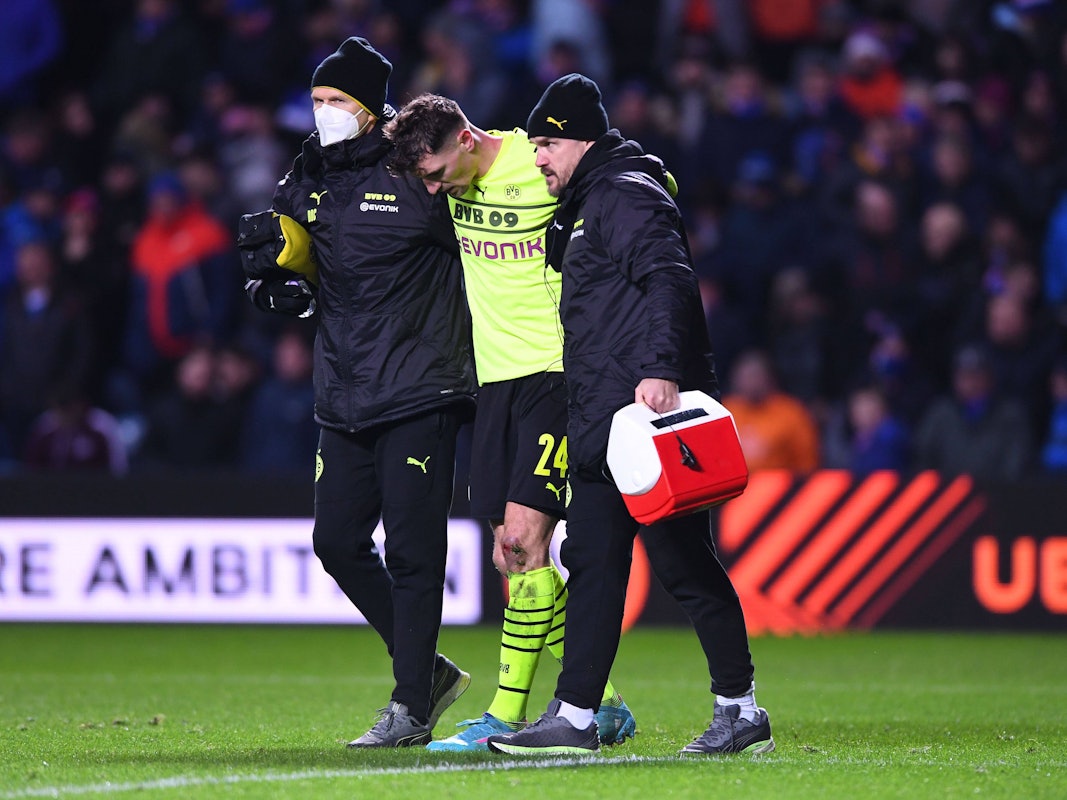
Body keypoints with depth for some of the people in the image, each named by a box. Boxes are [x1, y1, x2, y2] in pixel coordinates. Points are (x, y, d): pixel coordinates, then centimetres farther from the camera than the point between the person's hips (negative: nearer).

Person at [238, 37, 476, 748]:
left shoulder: (418, 175, -8)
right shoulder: (304, 187, 11)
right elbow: (281, 292, 20)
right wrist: (278, 283, -3)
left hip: (420, 394, -7)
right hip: (343, 398, 7)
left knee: (412, 549, -6)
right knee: (338, 541, 6)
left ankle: (411, 707, 2)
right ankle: (427, 671, 22)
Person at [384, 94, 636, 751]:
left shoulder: (543, 169, -14)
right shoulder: (455, 181, 5)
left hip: (558, 371, -7)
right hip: (496, 376, 7)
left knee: (524, 537, -15)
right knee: (512, 556, 4)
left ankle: (508, 713, -11)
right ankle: (602, 705, 14)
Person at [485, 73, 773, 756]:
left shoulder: (628, 195, -8)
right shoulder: (587, 205, 24)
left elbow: (669, 279, -22)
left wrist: (660, 369, -32)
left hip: (649, 412, -11)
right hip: (602, 425, 11)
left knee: (685, 563, -7)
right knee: (592, 564, 8)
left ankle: (741, 708, -1)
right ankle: (574, 718, 9)